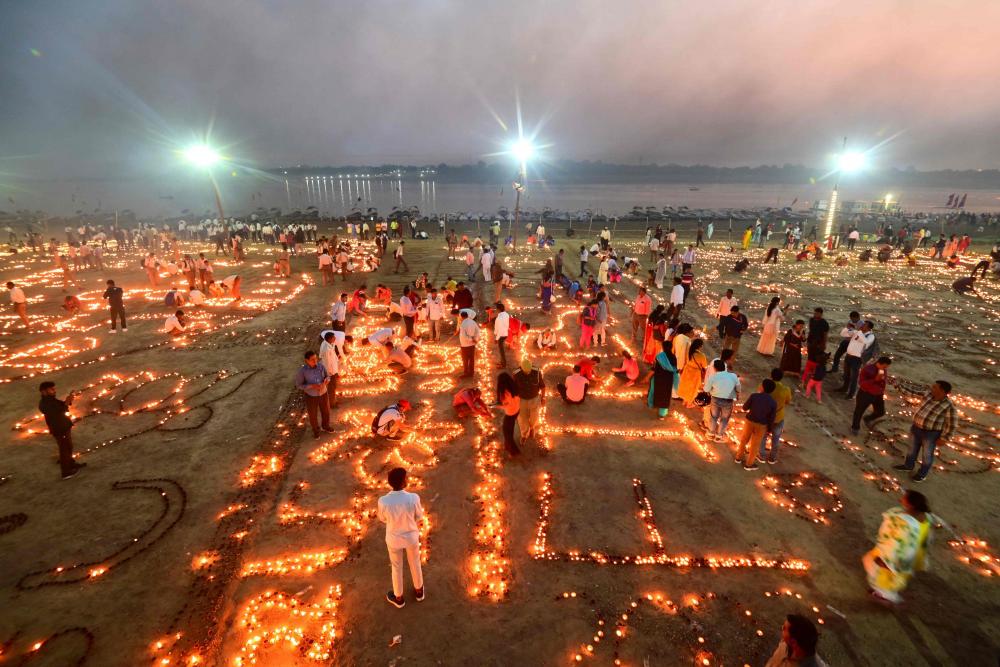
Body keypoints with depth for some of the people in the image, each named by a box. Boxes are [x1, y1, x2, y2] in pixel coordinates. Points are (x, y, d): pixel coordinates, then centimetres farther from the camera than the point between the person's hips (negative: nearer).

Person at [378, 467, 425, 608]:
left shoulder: (383, 501, -30)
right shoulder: (413, 498, -32)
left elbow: (383, 519, -9)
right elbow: (419, 518, -12)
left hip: (394, 539, 0)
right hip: (411, 537, 0)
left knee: (396, 567, 26)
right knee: (415, 563, 28)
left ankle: (398, 598, 48)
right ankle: (419, 591, 51)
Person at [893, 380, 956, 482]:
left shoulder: (949, 406, -24)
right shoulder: (929, 394, -6)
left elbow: (951, 425, -17)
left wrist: (943, 439, -14)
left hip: (931, 433, -6)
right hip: (916, 428, 6)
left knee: (927, 455, 13)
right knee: (912, 449, 22)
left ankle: (923, 473, 32)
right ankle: (908, 465, 41)